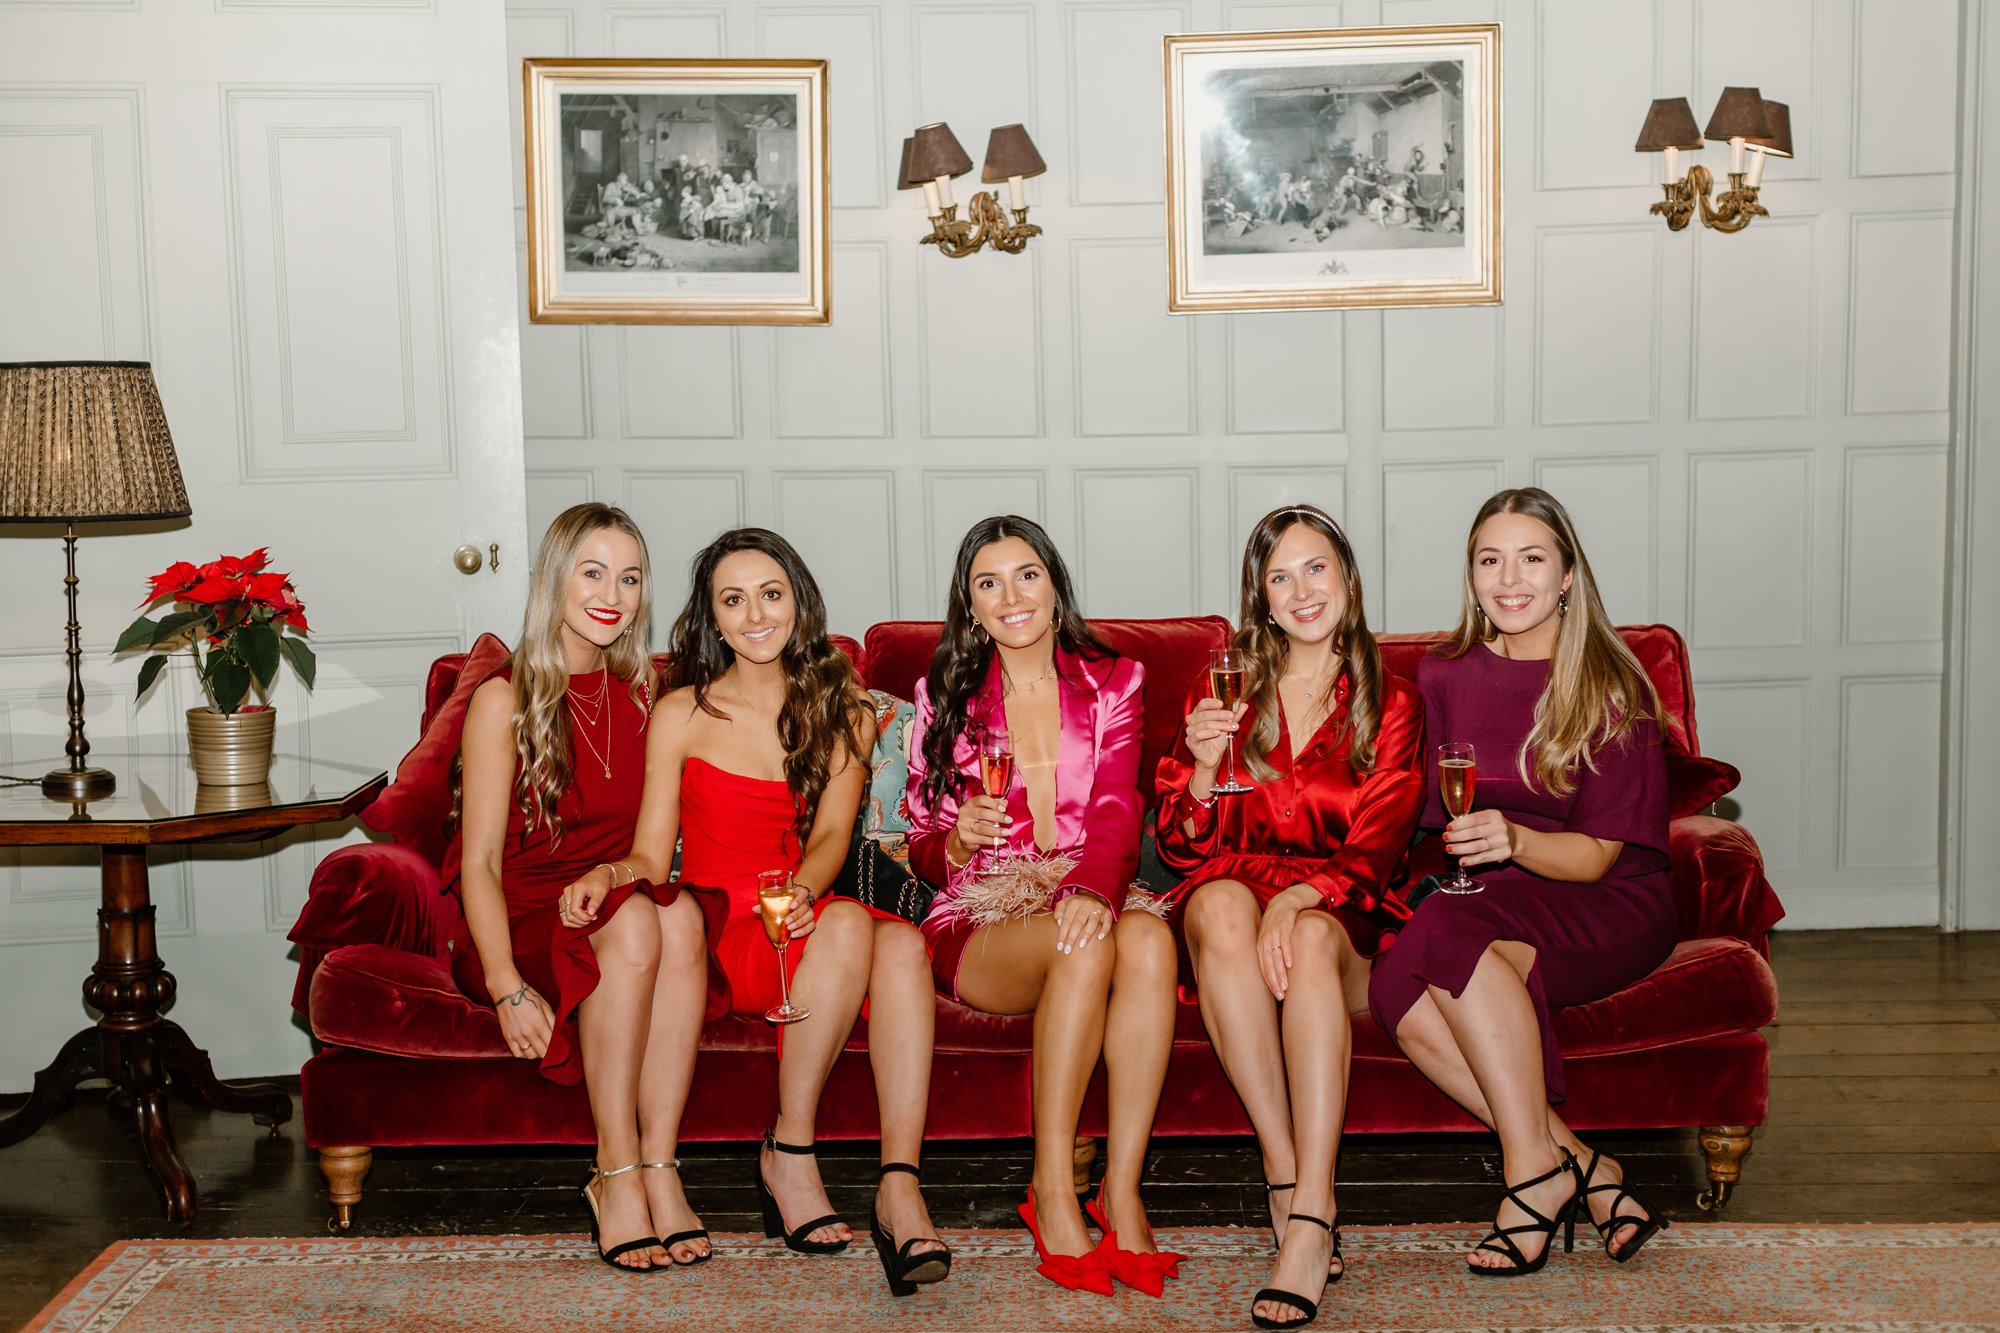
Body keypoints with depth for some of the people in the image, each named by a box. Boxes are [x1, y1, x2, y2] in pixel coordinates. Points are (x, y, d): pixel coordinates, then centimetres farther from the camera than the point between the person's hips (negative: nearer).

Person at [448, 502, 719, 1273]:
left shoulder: (644, 696, 12)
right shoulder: (505, 699, -3)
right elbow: (479, 862, -9)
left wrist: (614, 874, -10)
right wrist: (507, 985, -23)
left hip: (616, 899, 4)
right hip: (523, 920, -3)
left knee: (679, 916, -32)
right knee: (633, 923, -35)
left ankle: (657, 1167, -32)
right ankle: (616, 1176, -31)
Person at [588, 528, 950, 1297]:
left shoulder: (844, 713, 12)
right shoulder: (682, 715, 6)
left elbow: (832, 834, -3)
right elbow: (651, 855, 3)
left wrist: (803, 889, -26)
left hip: (802, 923, 3)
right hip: (718, 937, -2)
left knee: (902, 941, -32)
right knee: (850, 923, -34)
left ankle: (900, 1187, -40)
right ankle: (788, 1155, -23)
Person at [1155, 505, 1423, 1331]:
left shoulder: (1389, 703, 9)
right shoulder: (1223, 690, 13)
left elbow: (1374, 849, -3)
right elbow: (1184, 851, 8)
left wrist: (1297, 898, -24)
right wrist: (1202, 767, -13)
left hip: (1344, 916, -1)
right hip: (1236, 894, 1)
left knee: (1313, 939, -36)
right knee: (1219, 903, -35)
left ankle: (1309, 1222, -43)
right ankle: (1288, 1181, -36)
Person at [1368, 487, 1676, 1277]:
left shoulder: (1612, 688, -4)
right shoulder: (1444, 677, 9)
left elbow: (1596, 856, -9)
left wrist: (1513, 840, -28)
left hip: (1606, 911, -4)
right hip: (1487, 907, 4)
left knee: (1452, 935, -35)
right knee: (1399, 992, -30)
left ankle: (1533, 1168, -25)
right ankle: (1585, 1170, -24)